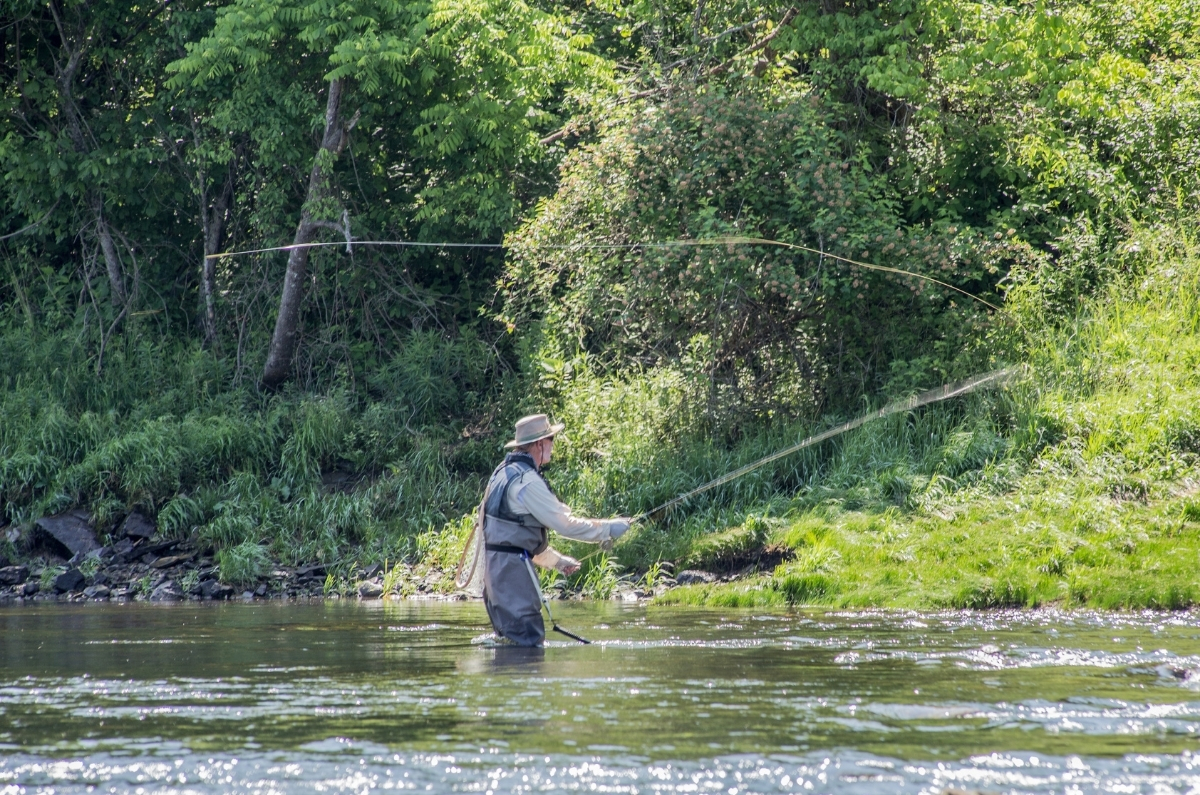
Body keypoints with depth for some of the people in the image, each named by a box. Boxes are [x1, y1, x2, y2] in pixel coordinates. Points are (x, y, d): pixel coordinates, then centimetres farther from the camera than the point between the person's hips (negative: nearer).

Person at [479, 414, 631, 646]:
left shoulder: (505, 472, 17)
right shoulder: (527, 480, -15)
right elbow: (565, 524, -15)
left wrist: (556, 560, 29)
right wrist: (609, 529, -5)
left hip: (494, 563, 10)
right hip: (512, 565, -10)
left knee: (509, 638, 14)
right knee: (529, 640, -12)